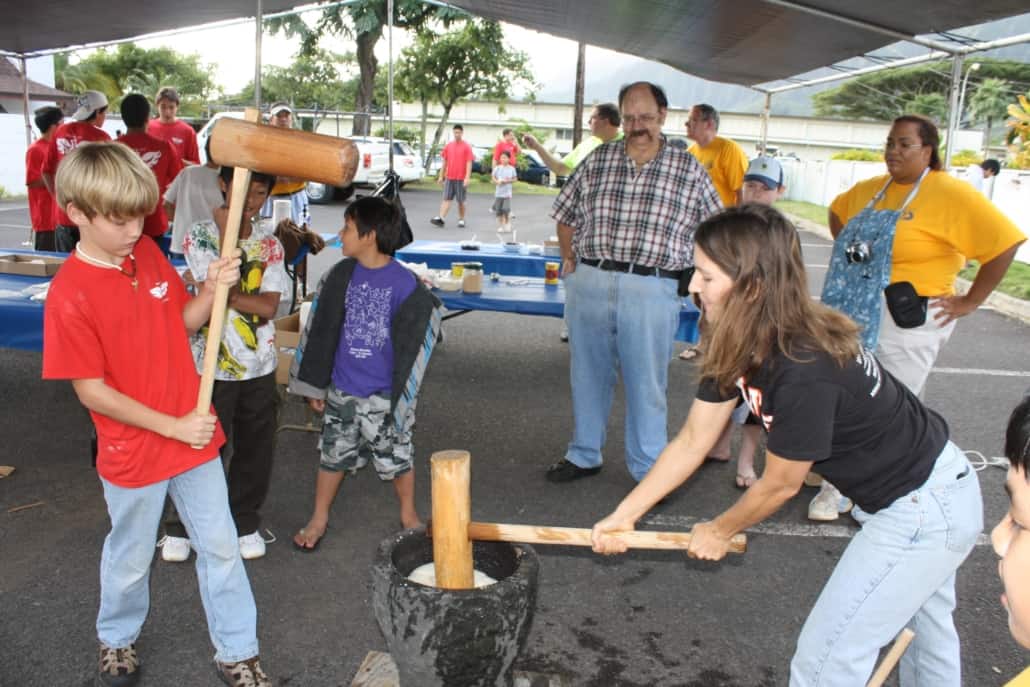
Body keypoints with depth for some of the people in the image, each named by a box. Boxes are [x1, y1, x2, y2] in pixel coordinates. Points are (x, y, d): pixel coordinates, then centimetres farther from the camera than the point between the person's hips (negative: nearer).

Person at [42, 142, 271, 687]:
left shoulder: (150, 255, -3)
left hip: (194, 435, 5)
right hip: (132, 454, -4)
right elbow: (92, 392, -18)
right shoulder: (70, 293, -20)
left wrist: (212, 288, -11)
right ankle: (116, 641, 48)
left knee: (221, 547, 13)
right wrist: (172, 427, -18)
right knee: (131, 559, 19)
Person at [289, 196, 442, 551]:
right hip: (342, 390, 4)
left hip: (384, 394, -3)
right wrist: (315, 384, 7)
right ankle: (319, 518, 34)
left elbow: (412, 343, -11)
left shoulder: (405, 284, -15)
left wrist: (401, 394, -11)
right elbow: (321, 332, 5)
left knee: (395, 457, 12)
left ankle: (408, 514, 35)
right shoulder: (340, 276, -2)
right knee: (334, 453, 16)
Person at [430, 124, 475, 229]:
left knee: (461, 201, 5)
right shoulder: (448, 146, 9)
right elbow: (444, 162, 14)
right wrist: (441, 176, 11)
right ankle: (440, 218, -12)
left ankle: (461, 220, 16)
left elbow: (469, 163, -8)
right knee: (446, 199, -3)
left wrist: (467, 178, -17)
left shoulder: (467, 147, -3)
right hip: (449, 177, 3)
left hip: (461, 179, -3)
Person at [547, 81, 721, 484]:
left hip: (651, 291, -2)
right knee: (588, 375, 14)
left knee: (646, 385, 4)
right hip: (589, 283, 3)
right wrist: (570, 259, 10)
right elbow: (566, 214, 17)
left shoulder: (689, 170, 2)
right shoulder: (598, 160, 7)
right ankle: (584, 455, 31)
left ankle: (648, 470, 21)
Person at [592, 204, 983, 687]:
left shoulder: (805, 372, -35)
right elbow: (691, 442, -4)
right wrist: (623, 515, -6)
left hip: (924, 511, -8)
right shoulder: (739, 344, -10)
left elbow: (780, 485, -20)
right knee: (924, 628, 31)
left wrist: (720, 531, -2)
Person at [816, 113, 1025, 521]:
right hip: (855, 314, 7)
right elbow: (837, 213, 28)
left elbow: (1006, 243, -15)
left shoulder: (950, 194, -13)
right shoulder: (869, 189, 7)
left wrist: (969, 302, -12)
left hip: (907, 320, -6)